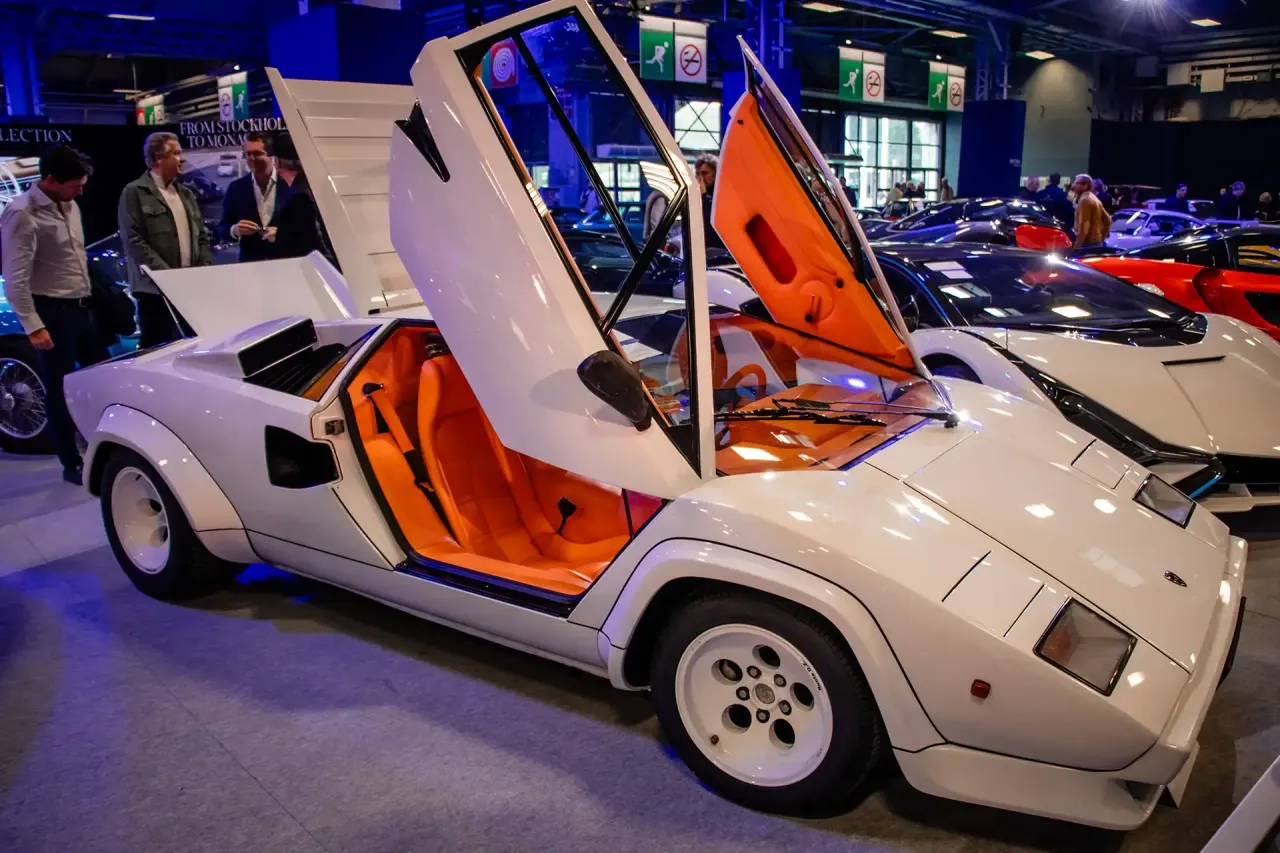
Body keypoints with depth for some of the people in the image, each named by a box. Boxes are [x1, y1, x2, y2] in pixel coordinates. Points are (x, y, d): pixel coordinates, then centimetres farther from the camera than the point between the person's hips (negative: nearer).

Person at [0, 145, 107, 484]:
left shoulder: (68, 206, 9)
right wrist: (33, 326, -21)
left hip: (80, 306, 8)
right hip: (52, 312, -8)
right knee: (60, 390, 2)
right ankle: (72, 464, 12)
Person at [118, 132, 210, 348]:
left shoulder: (186, 194, 19)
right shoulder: (135, 192, -2)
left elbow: (202, 236, 18)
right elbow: (134, 241, -11)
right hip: (156, 288, -6)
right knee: (156, 349, -2)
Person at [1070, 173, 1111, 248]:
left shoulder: (1084, 200, -14)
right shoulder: (1094, 199, 19)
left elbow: (1084, 226, -22)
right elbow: (1107, 220, 24)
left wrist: (1076, 247, -23)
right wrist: (1102, 237, 23)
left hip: (1088, 243, -10)